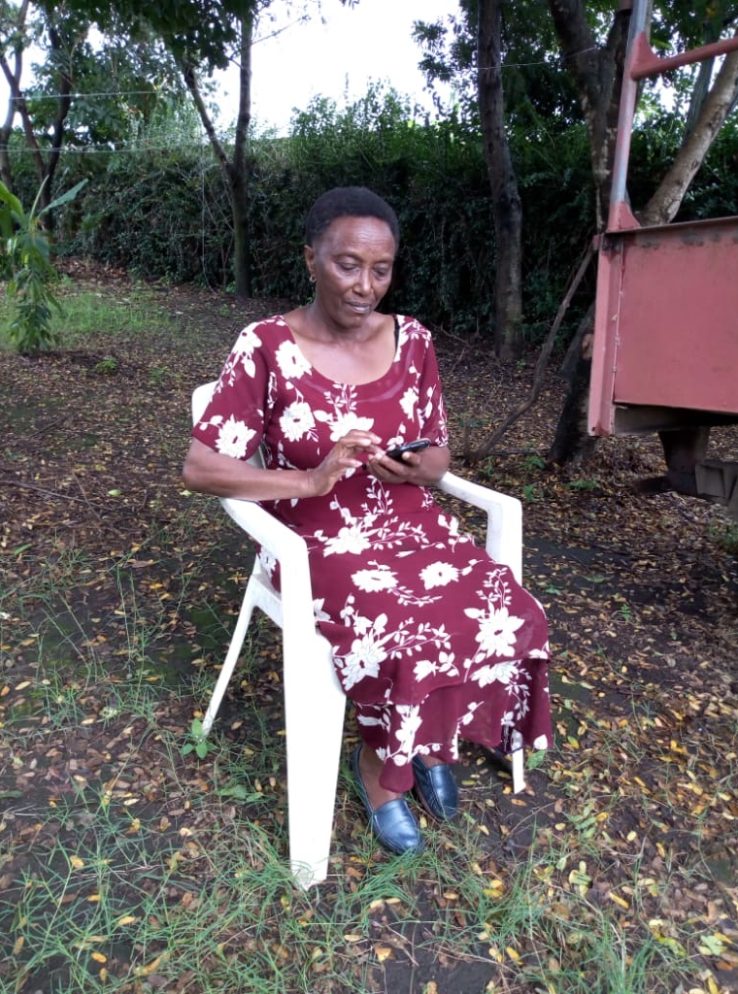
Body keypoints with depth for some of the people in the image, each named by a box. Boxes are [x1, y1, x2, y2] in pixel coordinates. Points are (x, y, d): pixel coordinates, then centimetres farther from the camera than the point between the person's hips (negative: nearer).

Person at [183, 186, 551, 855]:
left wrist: (415, 467, -16)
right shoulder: (266, 347, -8)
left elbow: (438, 455, 9)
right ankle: (379, 762, 6)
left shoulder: (412, 341, 3)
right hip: (319, 543, -4)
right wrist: (311, 479, -24)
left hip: (412, 528, 5)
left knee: (512, 618, -19)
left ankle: (431, 740, 11)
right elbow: (200, 467, -11)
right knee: (412, 643, -29)